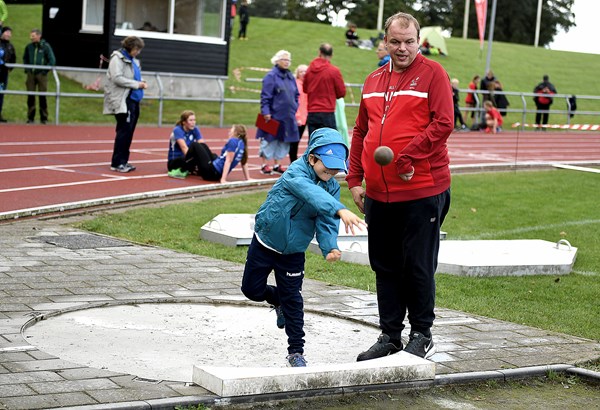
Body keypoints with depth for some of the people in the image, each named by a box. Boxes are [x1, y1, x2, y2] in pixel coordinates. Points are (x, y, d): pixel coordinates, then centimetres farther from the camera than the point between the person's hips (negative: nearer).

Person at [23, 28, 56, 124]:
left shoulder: (46, 46, -5)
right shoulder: (29, 47, 6)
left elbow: (52, 60, -2)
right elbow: (25, 58, 22)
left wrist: (45, 70, -7)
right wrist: (26, 69, 9)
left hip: (41, 74, -3)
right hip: (31, 74, 3)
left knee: (42, 96, -1)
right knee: (30, 96, 2)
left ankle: (44, 117, 6)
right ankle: (30, 117, 9)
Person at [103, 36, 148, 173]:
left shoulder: (133, 60, 18)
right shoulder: (117, 58, -7)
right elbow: (117, 78, -17)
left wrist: (141, 83, 6)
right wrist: (136, 84, -17)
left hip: (133, 100, 8)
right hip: (122, 100, -8)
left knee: (129, 131, 9)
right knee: (124, 131, -9)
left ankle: (123, 161, 16)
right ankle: (117, 163, -5)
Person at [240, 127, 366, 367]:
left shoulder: (333, 187, -8)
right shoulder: (296, 173, -26)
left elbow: (326, 221, -14)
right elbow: (313, 193, -47)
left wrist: (330, 247, -35)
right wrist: (340, 210, -63)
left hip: (294, 251, 3)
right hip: (265, 241, -3)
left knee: (292, 299, 4)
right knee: (251, 289, 7)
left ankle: (296, 351, 14)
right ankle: (277, 299, 40)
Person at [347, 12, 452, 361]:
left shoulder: (433, 74, -4)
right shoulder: (374, 81, 14)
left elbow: (443, 123, -14)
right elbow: (361, 132, 17)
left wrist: (408, 157, -19)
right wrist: (355, 180, 11)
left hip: (422, 191, -6)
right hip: (378, 193, 6)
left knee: (418, 265, 2)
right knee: (385, 267, 12)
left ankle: (422, 335, 16)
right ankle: (390, 336, 23)